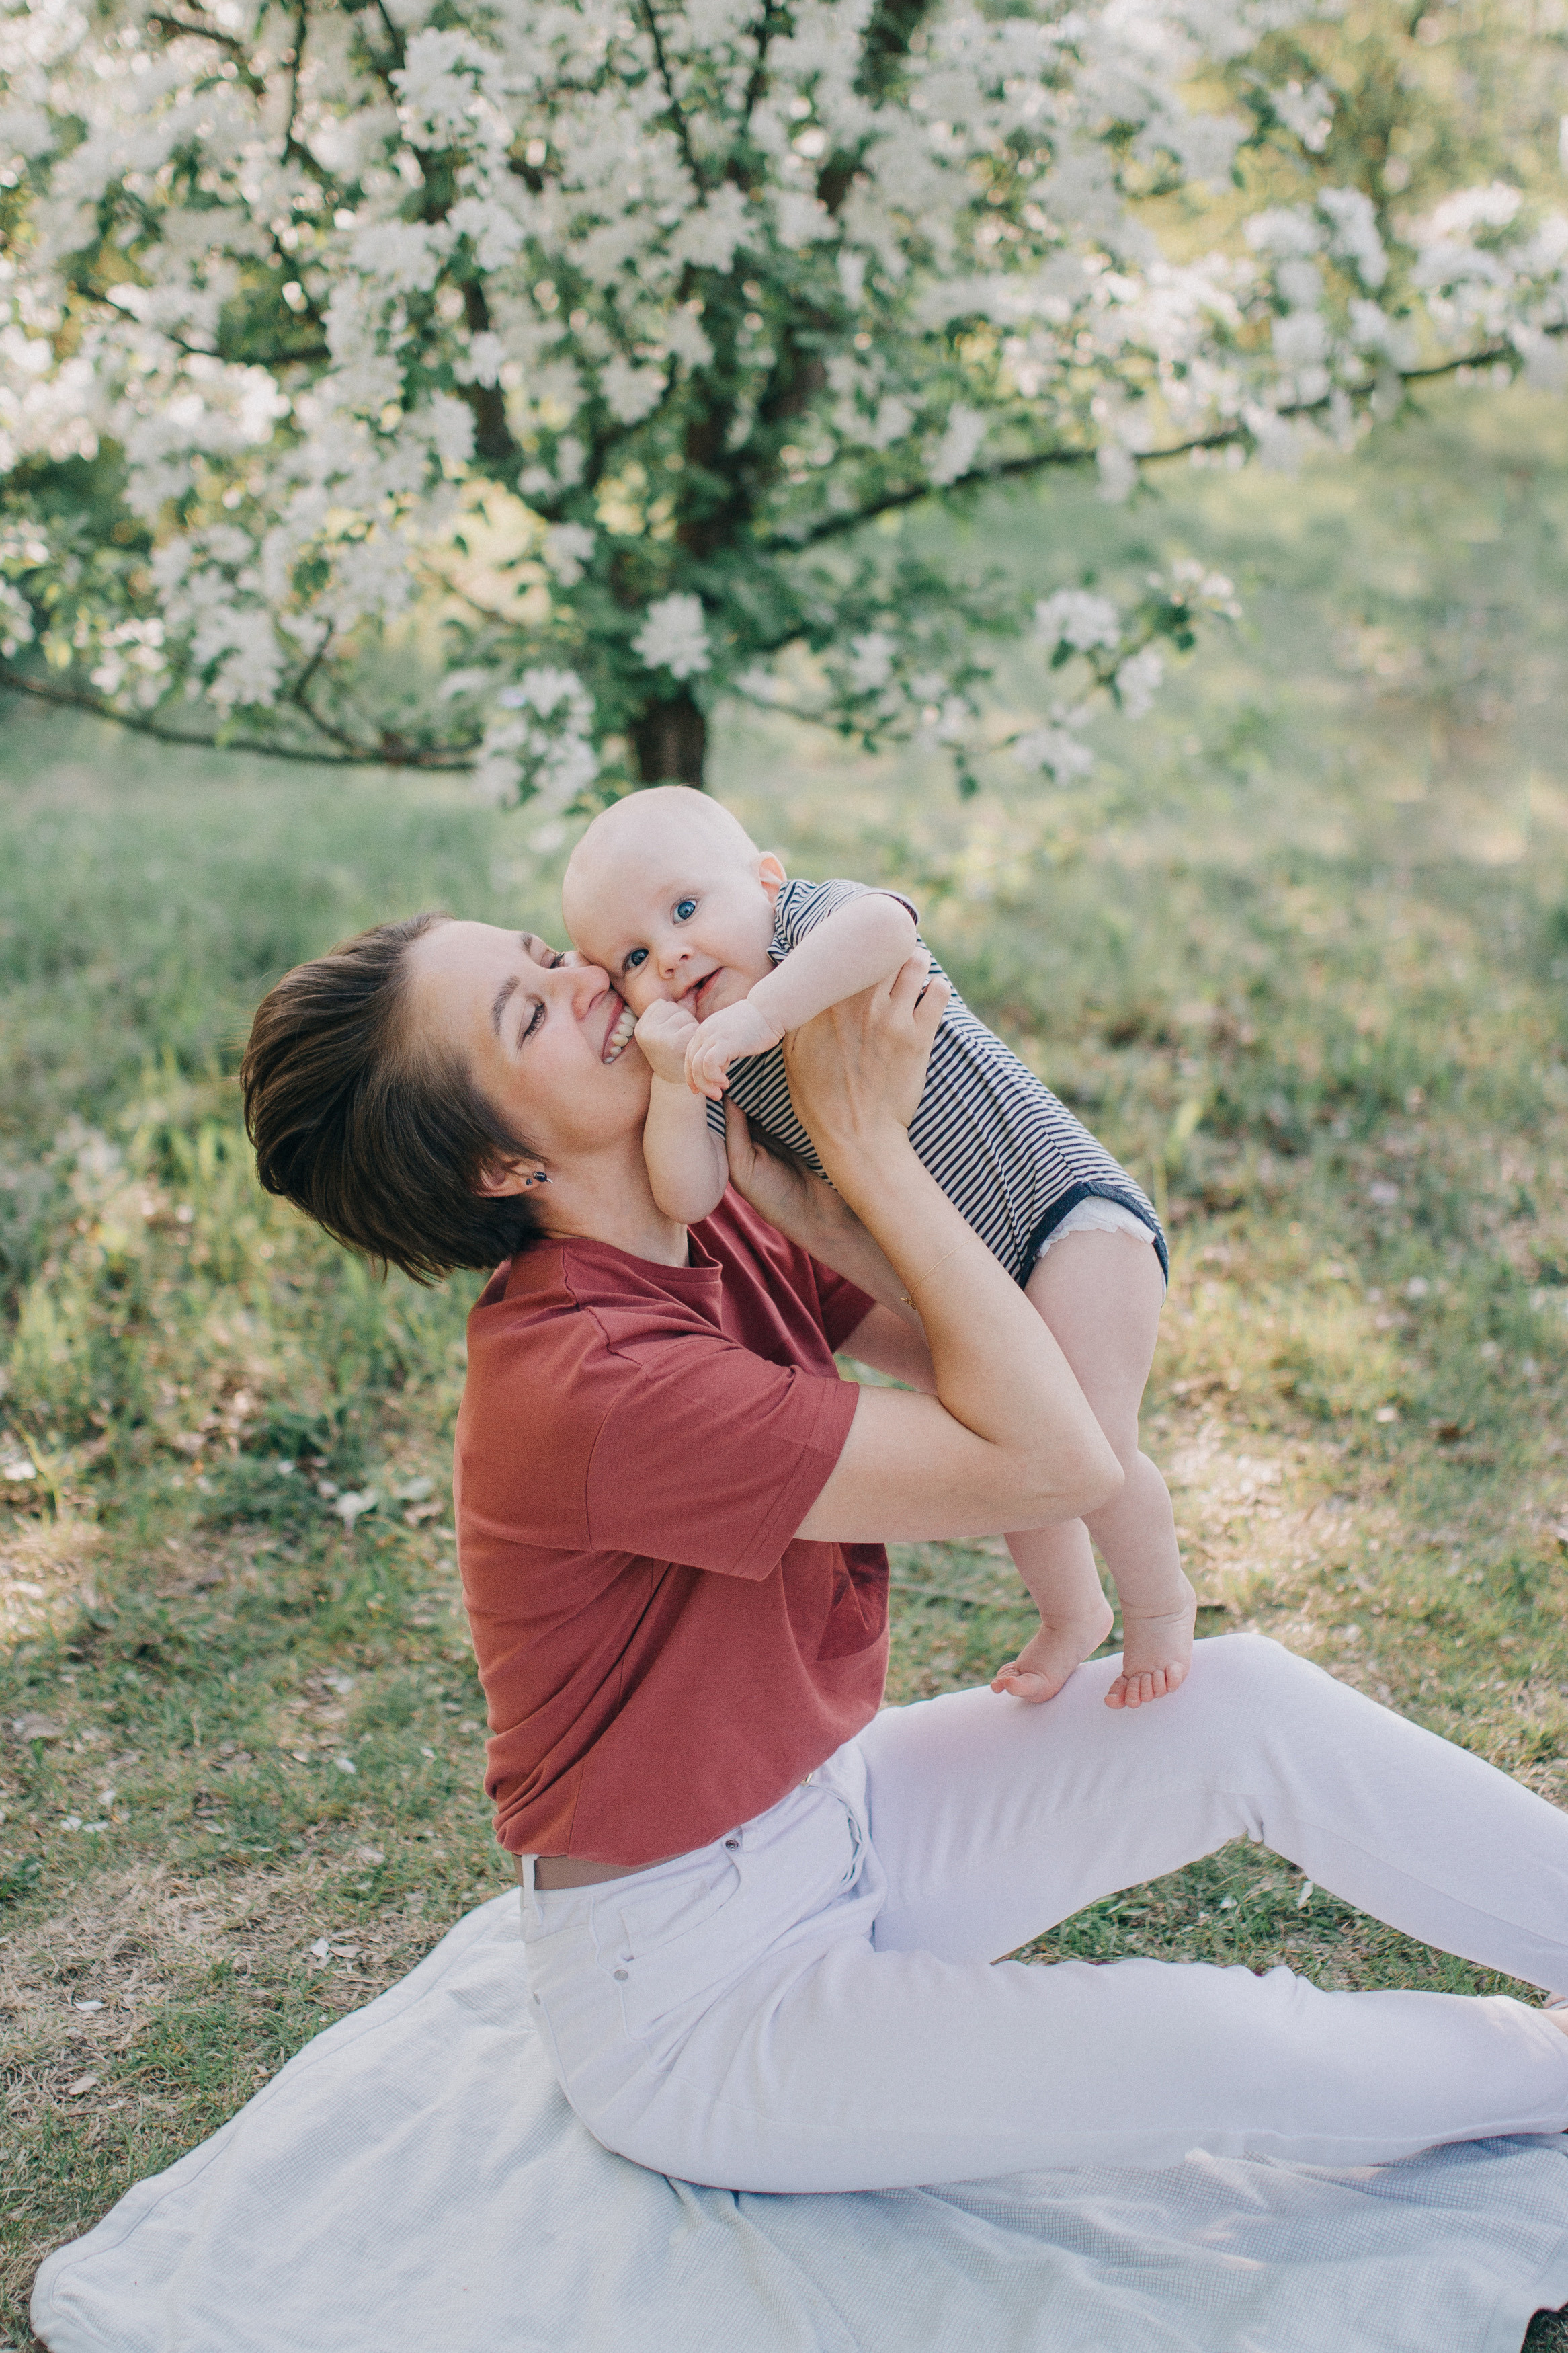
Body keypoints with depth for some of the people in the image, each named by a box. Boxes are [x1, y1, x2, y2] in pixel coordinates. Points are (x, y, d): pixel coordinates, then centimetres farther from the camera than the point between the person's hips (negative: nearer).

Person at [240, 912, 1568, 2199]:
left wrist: (781, 1182, -18)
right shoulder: (583, 1380, -33)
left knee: (1248, 1705, -8)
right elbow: (1053, 1459, -31)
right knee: (1234, 2055, -15)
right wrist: (865, 1140, -28)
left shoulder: (712, 1226, -4)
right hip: (691, 1997, -8)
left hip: (839, 1811, 8)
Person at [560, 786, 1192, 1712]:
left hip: (1070, 1212, -8)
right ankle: (1072, 1614, 46)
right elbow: (689, 1201, -14)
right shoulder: (725, 1073, -1)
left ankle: (1160, 1604, 10)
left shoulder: (811, 917, -18)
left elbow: (882, 924, -43)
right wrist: (674, 1078, -25)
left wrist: (754, 1016, -45)